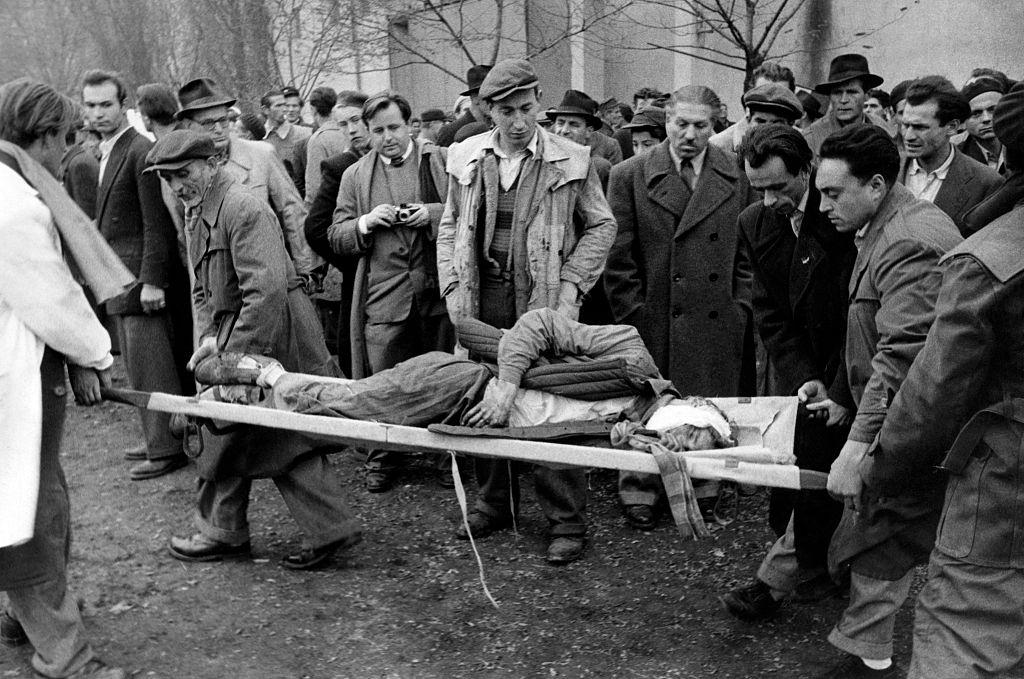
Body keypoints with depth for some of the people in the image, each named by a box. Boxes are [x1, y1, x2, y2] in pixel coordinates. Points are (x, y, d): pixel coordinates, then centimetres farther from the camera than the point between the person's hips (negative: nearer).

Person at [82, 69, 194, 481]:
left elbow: (157, 224, -18)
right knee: (138, 366, 15)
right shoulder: (107, 153, 16)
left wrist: (153, 280, -20)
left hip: (141, 277, -10)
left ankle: (167, 450, 4)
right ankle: (159, 438, 25)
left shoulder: (141, 151, -13)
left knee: (151, 368, -5)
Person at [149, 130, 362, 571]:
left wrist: (233, 352, -25)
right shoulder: (195, 211, 13)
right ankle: (330, 529, 15)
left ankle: (222, 534, 21)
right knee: (284, 437, 10)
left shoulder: (243, 209, -18)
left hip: (269, 327, -9)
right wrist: (209, 336, 1)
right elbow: (203, 287, 17)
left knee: (230, 436, 3)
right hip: (235, 326, 9)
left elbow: (266, 290, -26)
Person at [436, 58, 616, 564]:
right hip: (481, 299, 4)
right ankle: (495, 503, 30)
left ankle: (567, 521, 9)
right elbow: (449, 227, 14)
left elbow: (601, 226, 4)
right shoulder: (466, 159, 6)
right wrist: (452, 287, 4)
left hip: (544, 300, -3)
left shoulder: (571, 161, -2)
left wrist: (570, 285, -5)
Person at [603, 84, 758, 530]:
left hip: (719, 324, 2)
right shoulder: (629, 177, 1)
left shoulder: (738, 177, 6)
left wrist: (740, 306, 2)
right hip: (652, 322, -1)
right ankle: (640, 493, 20)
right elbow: (618, 257, 0)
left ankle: (702, 488, 24)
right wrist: (633, 314, -5)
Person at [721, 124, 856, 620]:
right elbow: (769, 314, 1)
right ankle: (816, 568, 25)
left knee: (819, 471, -5)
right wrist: (803, 377, -10)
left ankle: (777, 579, 6)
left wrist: (842, 393, -19)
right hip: (798, 367, 5)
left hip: (850, 370, -5)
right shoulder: (756, 223, -2)